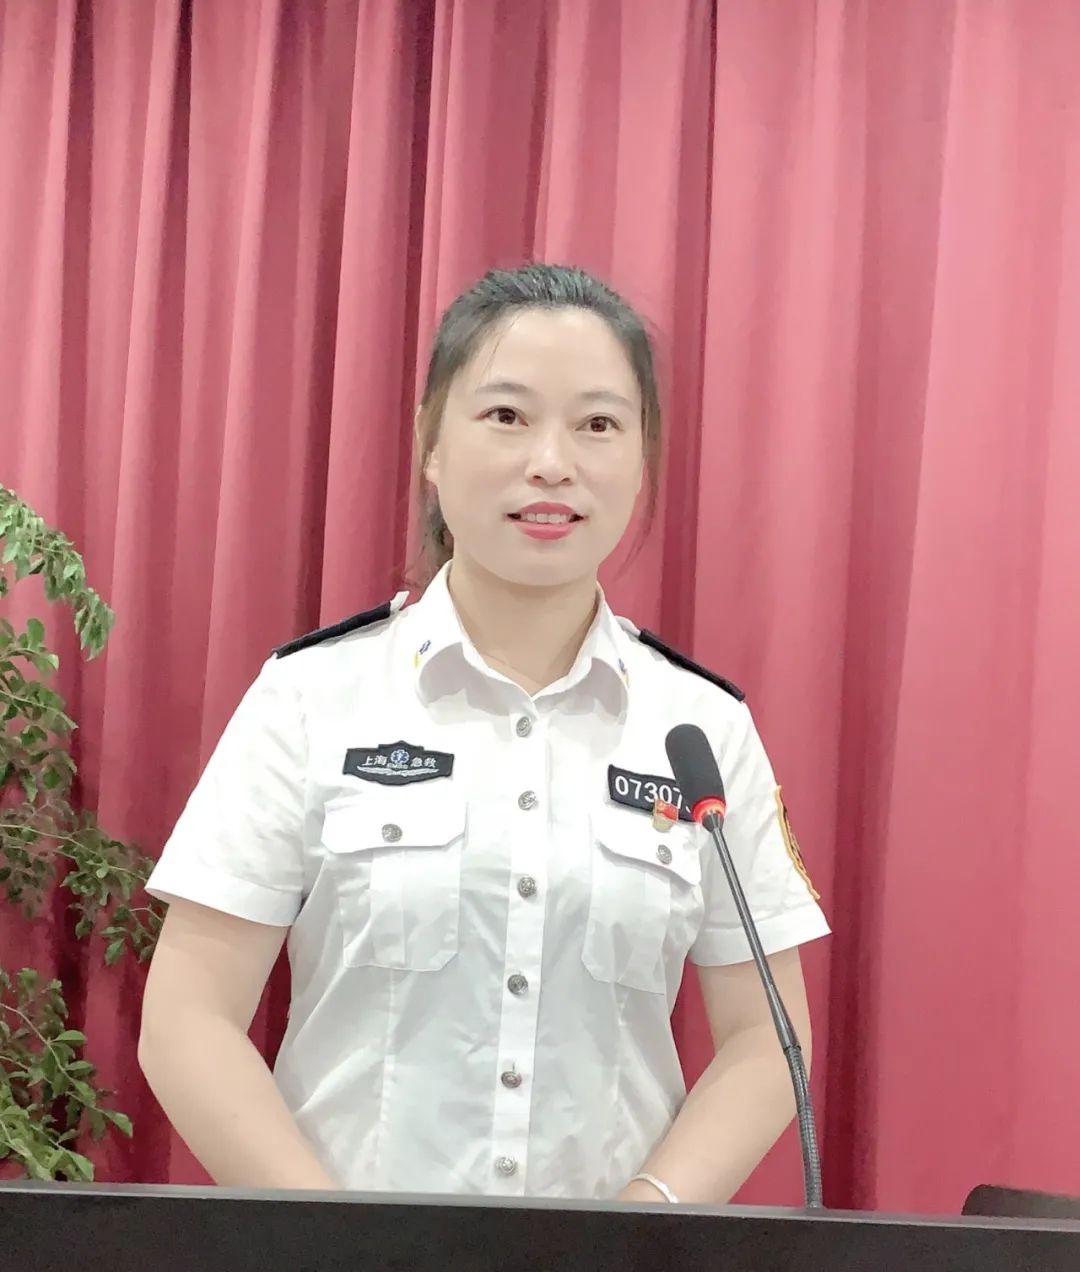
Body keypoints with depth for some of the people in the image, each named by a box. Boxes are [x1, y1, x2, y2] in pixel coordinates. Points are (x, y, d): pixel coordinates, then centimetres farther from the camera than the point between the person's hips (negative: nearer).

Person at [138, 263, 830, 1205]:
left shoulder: (709, 726, 3)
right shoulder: (313, 696, -2)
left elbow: (764, 1037, 6)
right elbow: (190, 1021, -3)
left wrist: (643, 1218, -9)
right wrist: (345, 1240, -13)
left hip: (622, 1234, 1)